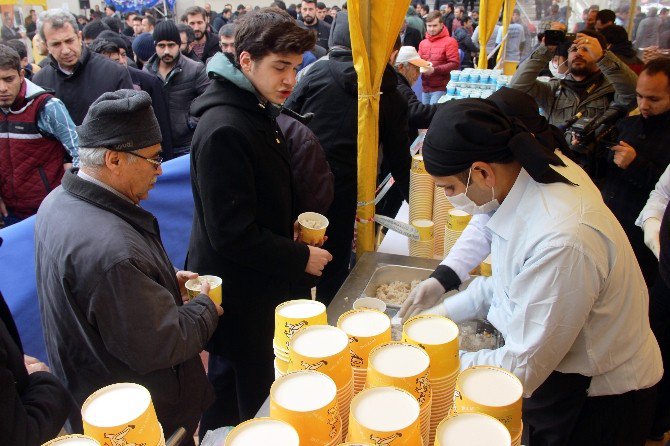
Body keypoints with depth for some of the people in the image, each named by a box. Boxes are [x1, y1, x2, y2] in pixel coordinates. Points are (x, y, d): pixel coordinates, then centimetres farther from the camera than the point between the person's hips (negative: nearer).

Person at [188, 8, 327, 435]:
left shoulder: (259, 112, 7)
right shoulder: (224, 130, -25)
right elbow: (232, 235, -26)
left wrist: (290, 229, 5)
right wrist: (301, 258, -17)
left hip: (261, 284, 9)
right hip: (237, 296, -9)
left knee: (232, 390, 25)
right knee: (248, 402, 7)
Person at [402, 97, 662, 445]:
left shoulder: (561, 242, -37)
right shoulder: (540, 168, -11)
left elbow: (523, 368, -27)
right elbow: (515, 280, 5)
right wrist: (447, 311, 1)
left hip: (598, 400, -7)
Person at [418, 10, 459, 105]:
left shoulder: (450, 42, -5)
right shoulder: (423, 43, 15)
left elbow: (455, 64, -13)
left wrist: (435, 70, -21)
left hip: (440, 88, -6)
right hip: (425, 87, 6)